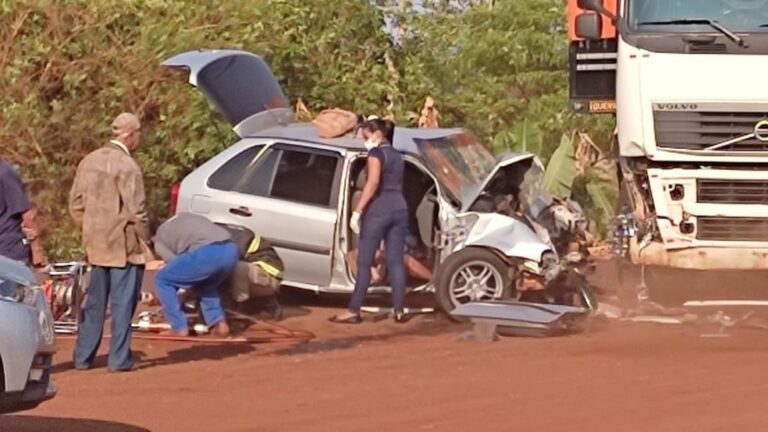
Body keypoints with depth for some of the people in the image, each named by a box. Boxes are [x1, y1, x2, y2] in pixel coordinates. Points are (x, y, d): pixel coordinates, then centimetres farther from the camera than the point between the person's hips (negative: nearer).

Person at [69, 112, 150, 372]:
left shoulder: (89, 161, 7)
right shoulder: (126, 166, -16)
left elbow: (76, 204, 11)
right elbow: (136, 211, -18)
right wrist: (145, 240, -5)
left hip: (96, 244, 7)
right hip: (125, 246, -7)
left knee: (94, 303, 14)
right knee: (122, 304, 0)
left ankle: (83, 357, 17)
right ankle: (119, 359, 1)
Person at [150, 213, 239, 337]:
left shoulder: (160, 240, 20)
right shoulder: (185, 218, 39)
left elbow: (180, 269, 13)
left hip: (207, 253, -7)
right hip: (231, 250, 7)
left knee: (162, 280, 13)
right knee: (205, 283, 35)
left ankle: (179, 328, 10)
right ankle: (219, 324, 18)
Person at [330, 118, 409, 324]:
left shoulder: (376, 153, -6)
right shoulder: (397, 156, 18)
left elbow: (373, 182, -18)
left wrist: (357, 210, -20)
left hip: (378, 210, -7)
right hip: (399, 209, 7)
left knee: (364, 262, -4)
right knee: (396, 261, 6)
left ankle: (354, 311, -4)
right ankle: (398, 311, 4)